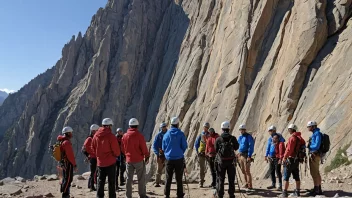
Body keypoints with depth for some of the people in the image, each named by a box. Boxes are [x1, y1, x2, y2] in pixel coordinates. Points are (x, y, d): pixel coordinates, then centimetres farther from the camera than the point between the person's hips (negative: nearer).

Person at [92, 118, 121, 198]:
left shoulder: (96, 135, 0)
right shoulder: (110, 136, -17)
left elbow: (93, 148, 9)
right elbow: (116, 150, -14)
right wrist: (117, 154, 7)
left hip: (100, 162, 5)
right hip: (110, 161, -5)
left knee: (100, 181, 15)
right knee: (111, 181, 4)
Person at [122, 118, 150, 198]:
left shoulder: (125, 136, 0)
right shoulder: (139, 135, -13)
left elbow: (123, 148, 9)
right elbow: (144, 148, -11)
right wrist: (147, 157, 1)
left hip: (129, 160, 4)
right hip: (139, 160, -4)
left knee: (129, 178, 11)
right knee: (141, 178, 7)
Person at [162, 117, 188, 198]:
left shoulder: (166, 134, 0)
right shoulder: (181, 134, -8)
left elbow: (163, 148, 6)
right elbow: (184, 146, -6)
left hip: (169, 159, 2)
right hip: (179, 159, -2)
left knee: (168, 178, 11)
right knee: (179, 178, 7)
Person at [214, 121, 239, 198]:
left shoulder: (218, 139, -9)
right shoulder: (233, 138, -9)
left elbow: (216, 150, 1)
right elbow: (236, 147, 6)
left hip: (221, 161, 0)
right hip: (231, 161, 0)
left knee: (220, 179, 9)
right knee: (231, 179, 12)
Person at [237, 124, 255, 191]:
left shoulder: (249, 137, -8)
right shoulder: (240, 137, 15)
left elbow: (251, 147, -14)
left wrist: (249, 156, -20)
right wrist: (238, 154, 11)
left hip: (246, 156, -8)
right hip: (240, 155, 8)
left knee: (247, 171, -10)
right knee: (243, 171, 12)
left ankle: (250, 186, -8)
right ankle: (247, 183, 23)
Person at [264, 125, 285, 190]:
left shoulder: (279, 137, -10)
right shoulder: (270, 139, 12)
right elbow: (268, 147, 19)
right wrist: (266, 155, 15)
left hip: (277, 157, -7)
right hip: (271, 157, 7)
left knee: (278, 171, -6)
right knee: (272, 171, 13)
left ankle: (280, 185, 0)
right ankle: (273, 184, 24)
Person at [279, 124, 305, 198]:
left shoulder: (292, 138, -15)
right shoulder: (300, 138, 10)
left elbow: (289, 149, -20)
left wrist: (284, 157, -11)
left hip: (290, 159, -8)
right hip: (297, 160, 8)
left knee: (286, 177, -3)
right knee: (296, 177, 13)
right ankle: (297, 192, 17)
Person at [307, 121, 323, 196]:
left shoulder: (317, 134, -16)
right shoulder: (314, 134, 14)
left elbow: (316, 146, -22)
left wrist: (309, 146, -8)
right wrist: (309, 146, 3)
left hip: (315, 155, -10)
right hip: (313, 155, 10)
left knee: (314, 173, -4)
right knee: (316, 173, 15)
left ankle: (316, 190, 2)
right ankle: (319, 190, 24)